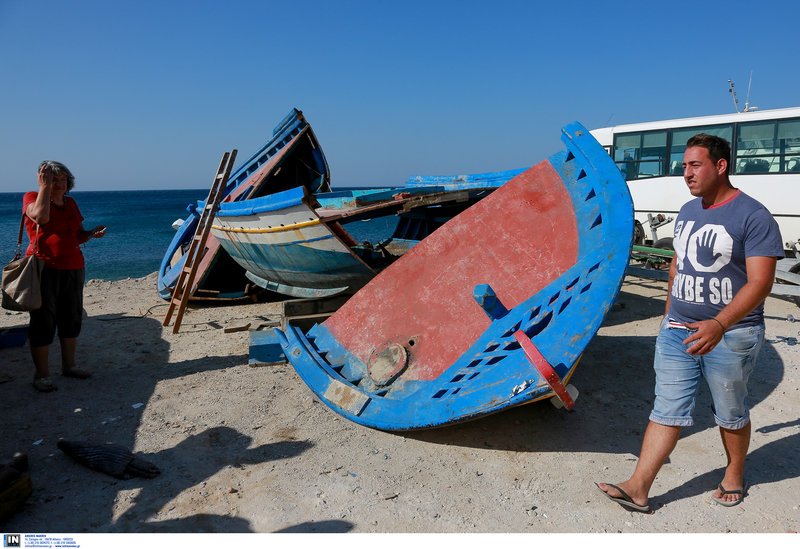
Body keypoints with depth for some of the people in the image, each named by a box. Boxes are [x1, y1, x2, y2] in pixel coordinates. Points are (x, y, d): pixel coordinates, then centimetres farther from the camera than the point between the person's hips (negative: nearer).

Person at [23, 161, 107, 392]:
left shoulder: (71, 203, 15)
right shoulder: (32, 197, -2)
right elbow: (41, 216, -25)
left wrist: (92, 233, 1)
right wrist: (44, 186, -16)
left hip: (73, 268, 6)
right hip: (44, 267, -6)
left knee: (72, 318, 11)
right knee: (43, 321, -3)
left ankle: (69, 365, 24)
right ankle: (42, 374, 5)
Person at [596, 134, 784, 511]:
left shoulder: (754, 217, -13)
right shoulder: (687, 212, 8)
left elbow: (760, 282, -21)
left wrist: (719, 325, -34)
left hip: (730, 335, -5)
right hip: (678, 332, 5)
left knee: (730, 414, 14)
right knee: (667, 411, 4)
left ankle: (734, 476, 38)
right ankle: (638, 489, 6)